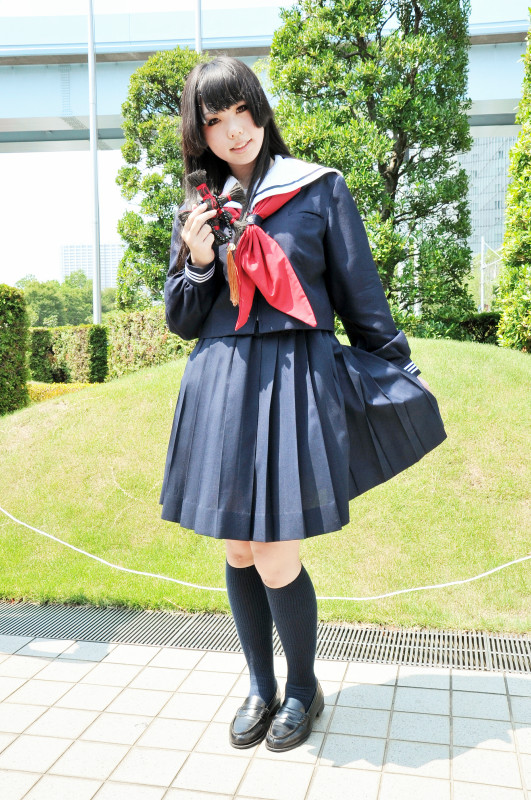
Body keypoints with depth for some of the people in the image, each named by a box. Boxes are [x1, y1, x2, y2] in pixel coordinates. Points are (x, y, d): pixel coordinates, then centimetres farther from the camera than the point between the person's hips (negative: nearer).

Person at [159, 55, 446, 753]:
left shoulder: (320, 190, 2)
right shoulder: (197, 209, 12)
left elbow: (363, 299, 4)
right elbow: (182, 322, 13)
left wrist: (396, 378, 5)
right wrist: (196, 264, -5)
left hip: (295, 383, -4)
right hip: (220, 388, 4)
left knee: (276, 561, -5)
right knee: (237, 551, 11)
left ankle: (303, 688, 25)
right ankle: (260, 687, 33)